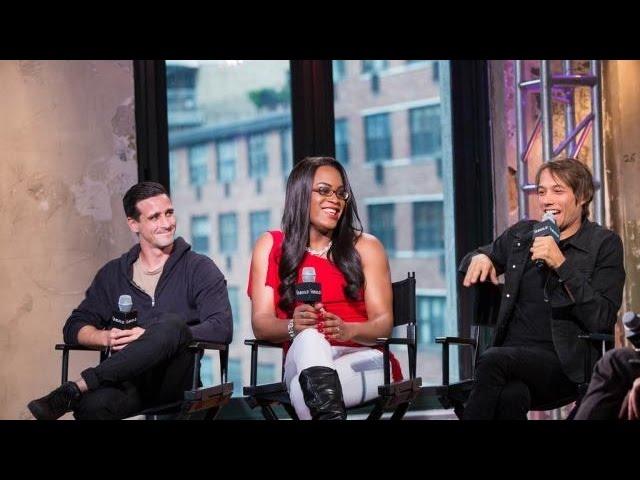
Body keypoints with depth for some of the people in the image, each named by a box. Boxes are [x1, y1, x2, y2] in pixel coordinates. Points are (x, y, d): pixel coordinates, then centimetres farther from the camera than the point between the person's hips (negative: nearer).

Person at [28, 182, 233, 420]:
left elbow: (221, 328, -6)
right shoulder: (113, 273, 18)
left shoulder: (199, 268, 8)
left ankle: (75, 389, -32)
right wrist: (107, 337, -7)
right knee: (92, 404, -41)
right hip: (128, 380, -1)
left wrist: (152, 337, -14)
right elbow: (74, 327, 16)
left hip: (176, 381, 1)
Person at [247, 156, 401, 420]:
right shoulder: (271, 246, 12)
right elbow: (261, 322, 1)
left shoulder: (365, 247, 11)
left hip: (365, 358, -1)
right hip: (303, 361, 1)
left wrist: (347, 330, -23)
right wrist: (293, 326, -24)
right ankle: (331, 414, -55)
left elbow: (383, 322, 1)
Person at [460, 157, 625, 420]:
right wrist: (479, 258, 9)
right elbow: (477, 257, 34)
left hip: (563, 362, -3)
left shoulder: (605, 243, 3)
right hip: (511, 354, 3)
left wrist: (561, 264, -15)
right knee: (511, 394, -35)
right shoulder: (521, 234, 16)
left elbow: (602, 320, -7)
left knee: (492, 360, -33)